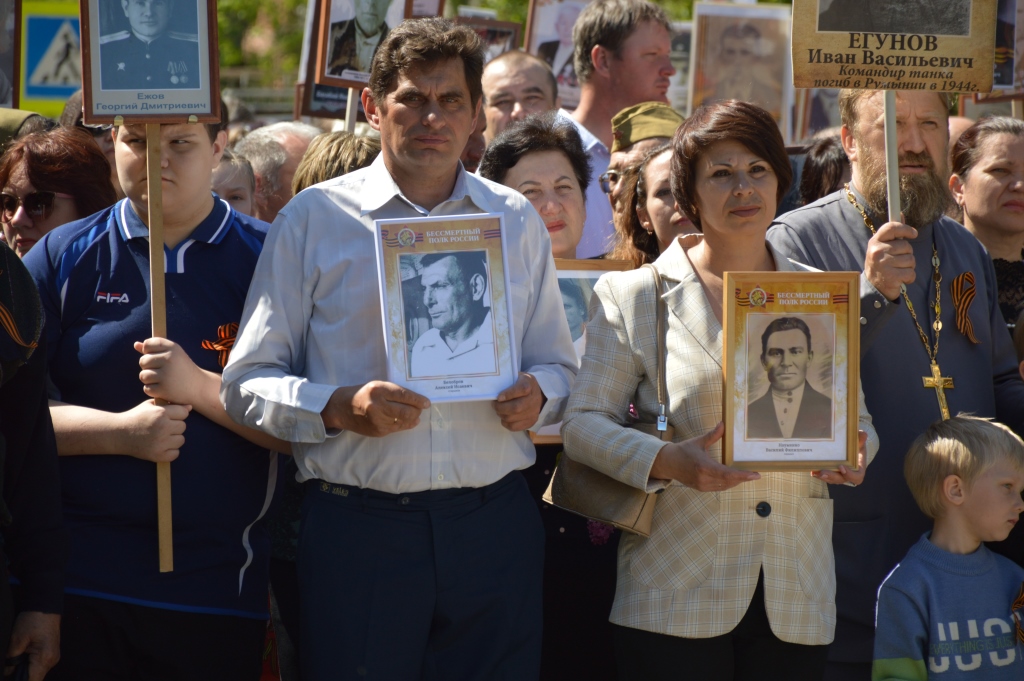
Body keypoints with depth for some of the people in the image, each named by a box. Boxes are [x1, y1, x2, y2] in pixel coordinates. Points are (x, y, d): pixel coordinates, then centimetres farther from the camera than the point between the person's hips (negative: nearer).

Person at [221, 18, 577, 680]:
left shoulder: (517, 222, 14)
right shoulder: (314, 219, 4)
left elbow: (557, 364, 20)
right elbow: (249, 382, 2)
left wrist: (537, 393, -4)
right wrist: (338, 407, -17)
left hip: (494, 524, 3)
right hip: (357, 525, -2)